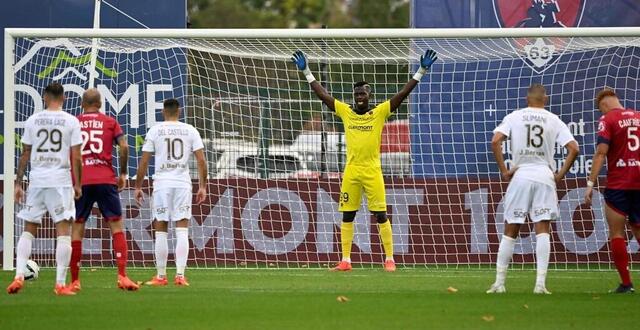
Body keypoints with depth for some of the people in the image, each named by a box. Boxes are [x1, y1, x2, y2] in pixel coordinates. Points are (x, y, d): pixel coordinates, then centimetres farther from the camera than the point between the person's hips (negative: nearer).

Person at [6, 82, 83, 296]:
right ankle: (60, 284, -6)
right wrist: (78, 184, 6)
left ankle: (19, 275, -1)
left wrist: (18, 183, 12)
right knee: (63, 231, 0)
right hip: (61, 180, -2)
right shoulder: (71, 121, -1)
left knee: (29, 229, 13)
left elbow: (25, 154, 7)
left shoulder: (33, 120, 5)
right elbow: (76, 157, -3)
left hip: (36, 180, 2)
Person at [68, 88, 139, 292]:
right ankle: (122, 276, -10)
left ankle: (74, 281, 5)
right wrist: (123, 173, 9)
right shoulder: (110, 122, 8)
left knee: (77, 228, 6)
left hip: (80, 181, 1)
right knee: (116, 225, 3)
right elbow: (124, 147, -2)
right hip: (106, 180, -1)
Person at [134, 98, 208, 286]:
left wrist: (138, 187, 7)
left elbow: (144, 162, 0)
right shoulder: (190, 131, 5)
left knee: (161, 232, 5)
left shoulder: (154, 131, 2)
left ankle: (161, 276, 8)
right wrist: (202, 186, 6)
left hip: (162, 183, -1)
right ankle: (180, 275, -7)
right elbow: (201, 160, 0)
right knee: (182, 231, 0)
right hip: (183, 184, 1)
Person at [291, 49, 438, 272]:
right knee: (347, 215, 5)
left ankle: (389, 259, 1)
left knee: (380, 214, -4)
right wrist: (307, 72, 8)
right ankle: (345, 261, 10)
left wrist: (421, 71, -10)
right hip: (351, 172, 3)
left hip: (372, 171, -3)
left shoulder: (380, 112, 0)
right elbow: (323, 95, 9)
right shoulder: (345, 111, 7)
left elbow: (403, 94, -4)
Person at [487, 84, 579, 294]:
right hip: (544, 176, 0)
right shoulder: (554, 121, 4)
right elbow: (574, 149, -3)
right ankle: (540, 283, -10)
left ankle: (499, 282, 8)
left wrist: (504, 171, -2)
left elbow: (495, 142, -9)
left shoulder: (514, 117, 4)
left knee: (510, 231, 7)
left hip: (520, 175, 0)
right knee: (542, 230, -1)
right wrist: (560, 175, 5)